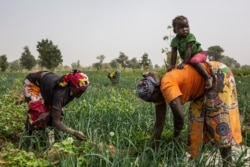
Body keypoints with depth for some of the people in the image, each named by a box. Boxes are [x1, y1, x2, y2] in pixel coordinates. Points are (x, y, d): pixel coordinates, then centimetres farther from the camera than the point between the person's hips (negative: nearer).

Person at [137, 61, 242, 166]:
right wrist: (153, 148, 3)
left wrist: (175, 137, -14)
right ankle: (193, 157, 18)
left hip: (219, 76, -9)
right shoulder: (160, 92, -3)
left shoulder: (166, 85, -30)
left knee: (219, 118, -10)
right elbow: (159, 123, 1)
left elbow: (179, 115, -33)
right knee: (197, 118, 9)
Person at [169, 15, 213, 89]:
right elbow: (174, 53, -9)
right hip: (189, 58, 7)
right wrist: (172, 65, -16)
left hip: (199, 53, -7)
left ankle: (208, 77, -38)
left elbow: (189, 50, -30)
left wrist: (184, 63, -36)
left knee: (194, 61, -37)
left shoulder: (190, 37, -22)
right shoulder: (175, 40, -7)